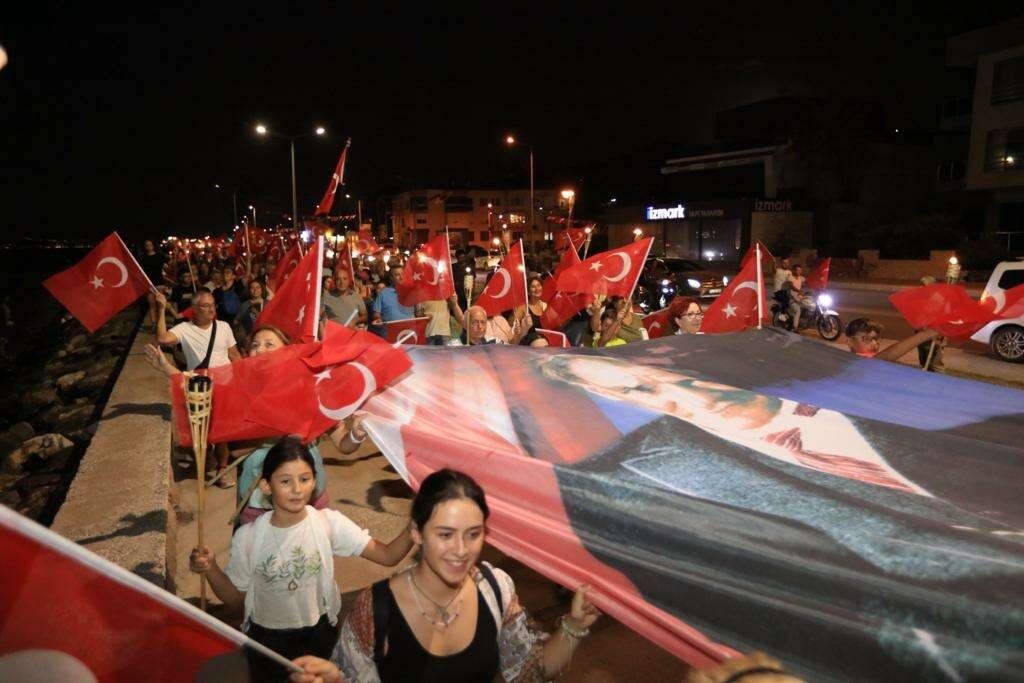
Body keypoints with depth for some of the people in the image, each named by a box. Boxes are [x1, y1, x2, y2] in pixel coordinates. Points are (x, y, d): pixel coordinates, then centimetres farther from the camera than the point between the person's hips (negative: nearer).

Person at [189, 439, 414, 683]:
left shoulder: (329, 522, -18)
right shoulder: (247, 537, -17)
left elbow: (388, 556, -23)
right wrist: (210, 568, -23)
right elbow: (235, 598, -6)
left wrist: (411, 530, -41)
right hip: (267, 637, 0)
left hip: (319, 632, 1)